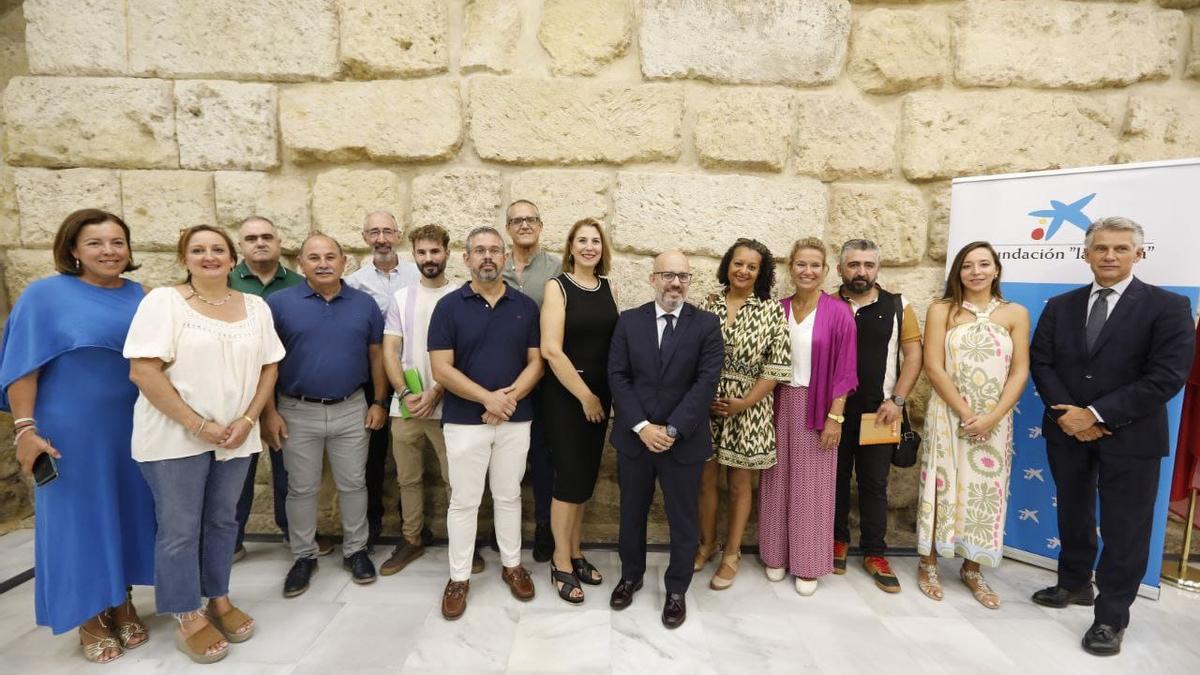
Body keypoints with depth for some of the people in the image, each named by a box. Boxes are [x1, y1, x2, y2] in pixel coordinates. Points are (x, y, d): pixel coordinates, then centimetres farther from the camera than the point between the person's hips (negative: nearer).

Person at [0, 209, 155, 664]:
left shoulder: (140, 297, 5)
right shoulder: (46, 294, -7)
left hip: (134, 429, 4)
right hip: (73, 431, -4)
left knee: (127, 511, 13)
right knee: (79, 516, 7)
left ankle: (122, 602, 31)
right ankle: (89, 617, 24)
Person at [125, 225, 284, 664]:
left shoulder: (255, 307, 5)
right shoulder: (163, 301, -8)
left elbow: (268, 368, 7)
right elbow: (143, 371, -14)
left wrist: (247, 421, -6)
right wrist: (198, 425, -16)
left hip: (236, 437, 4)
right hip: (176, 438, -4)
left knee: (223, 521, 15)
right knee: (179, 529, 6)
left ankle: (219, 600, 31)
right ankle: (188, 619, 21)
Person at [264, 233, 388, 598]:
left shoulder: (365, 304, 1)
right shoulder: (279, 303, -5)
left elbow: (376, 355, 6)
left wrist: (379, 402, 1)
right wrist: (270, 411, -6)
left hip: (351, 410, 1)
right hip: (297, 411, -1)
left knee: (353, 484, 11)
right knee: (302, 489, 12)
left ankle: (355, 550, 28)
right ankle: (304, 556, 29)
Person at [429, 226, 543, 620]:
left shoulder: (525, 306, 3)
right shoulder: (449, 306, -3)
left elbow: (536, 361, 2)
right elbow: (441, 369, -9)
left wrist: (511, 397, -14)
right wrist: (487, 397, -17)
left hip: (515, 420, 2)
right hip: (464, 420, -2)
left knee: (509, 496, 15)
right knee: (464, 501, 8)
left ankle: (513, 565, 31)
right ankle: (458, 577, 23)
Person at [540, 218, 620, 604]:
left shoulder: (608, 289, 7)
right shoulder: (557, 287, -9)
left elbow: (618, 341, 9)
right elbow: (550, 350, -16)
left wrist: (601, 395, 2)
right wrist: (584, 395, -13)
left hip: (600, 394, 5)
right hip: (564, 395, -5)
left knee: (586, 477, 13)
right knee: (570, 477, 1)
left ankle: (575, 553, 30)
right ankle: (561, 564, 19)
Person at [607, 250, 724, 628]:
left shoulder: (707, 324, -4)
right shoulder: (629, 321, 2)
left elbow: (707, 381, -11)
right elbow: (617, 377, -3)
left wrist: (672, 430, -16)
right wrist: (641, 426, -13)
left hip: (684, 441, -1)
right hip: (634, 437, 2)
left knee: (683, 520, 11)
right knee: (632, 513, 18)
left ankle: (677, 590, 33)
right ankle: (631, 576, 41)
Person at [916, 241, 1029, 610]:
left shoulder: (1015, 313, 3)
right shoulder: (941, 310, -2)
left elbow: (1020, 372, -1)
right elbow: (934, 367, -8)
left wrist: (992, 416, -13)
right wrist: (965, 413, -14)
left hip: (994, 421, 2)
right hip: (948, 416, -2)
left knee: (985, 490, 9)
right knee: (942, 485, 5)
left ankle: (971, 569, 26)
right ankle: (928, 563, 21)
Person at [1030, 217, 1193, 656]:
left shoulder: (1168, 307, -6)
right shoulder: (1060, 306, 5)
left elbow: (1167, 376, -14)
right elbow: (1041, 363, 1)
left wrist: (1096, 415, -18)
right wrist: (1066, 413, -13)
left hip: (1129, 436, -3)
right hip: (1067, 431, 4)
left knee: (1124, 528, 5)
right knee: (1073, 515, 18)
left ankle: (1111, 616, 20)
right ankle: (1074, 584, 37)